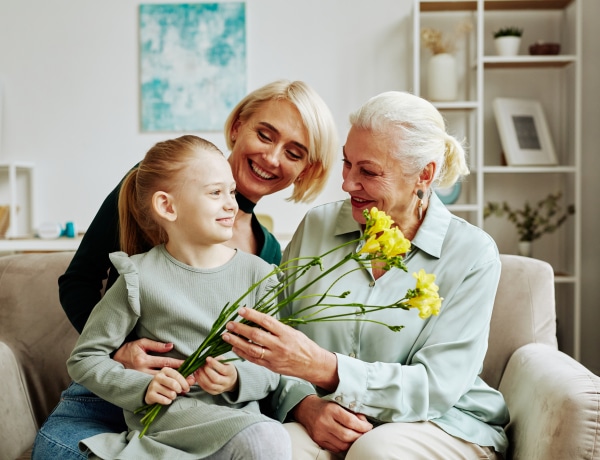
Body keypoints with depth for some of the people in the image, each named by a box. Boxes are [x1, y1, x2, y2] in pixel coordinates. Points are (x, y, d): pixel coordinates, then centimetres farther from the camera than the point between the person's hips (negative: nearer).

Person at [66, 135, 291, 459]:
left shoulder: (256, 273, 2)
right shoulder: (141, 277, -5)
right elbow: (84, 359, 1)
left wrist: (238, 380, -16)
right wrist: (143, 387, -14)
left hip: (236, 406, 5)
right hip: (166, 409, -4)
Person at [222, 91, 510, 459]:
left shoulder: (472, 253, -6)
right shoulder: (316, 226, 3)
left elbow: (435, 387, -14)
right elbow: (271, 347, 2)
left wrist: (322, 367, -27)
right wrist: (306, 405, -19)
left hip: (446, 425, 0)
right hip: (326, 428, 1)